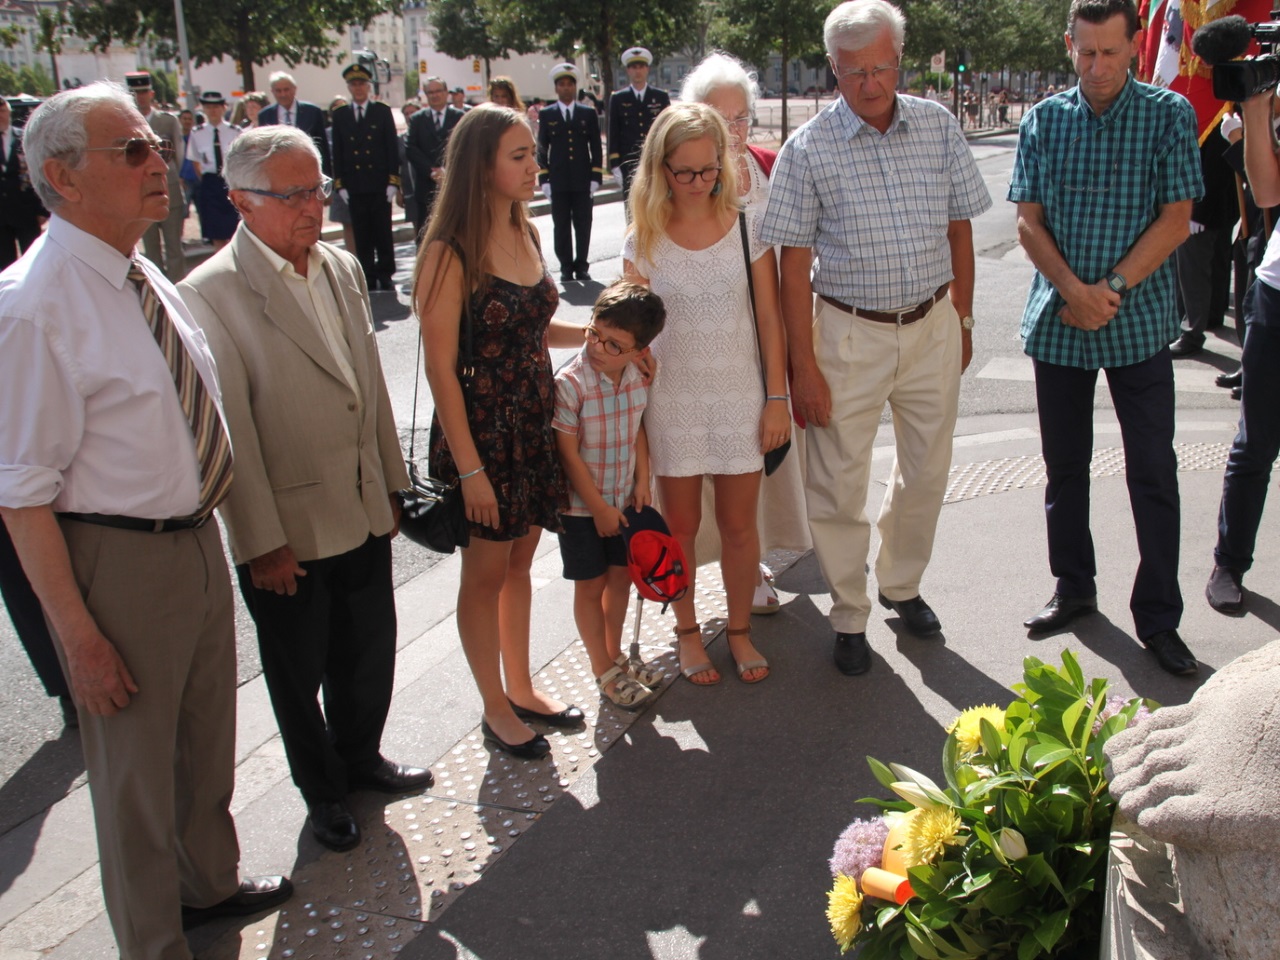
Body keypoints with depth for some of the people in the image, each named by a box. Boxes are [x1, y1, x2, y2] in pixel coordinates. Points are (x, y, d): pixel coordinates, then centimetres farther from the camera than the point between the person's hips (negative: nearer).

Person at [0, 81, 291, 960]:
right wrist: (79, 634, -22)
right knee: (135, 765, 13)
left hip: (198, 539, 8)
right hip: (117, 563, -8)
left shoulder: (142, 276, 3)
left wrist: (206, 517, 15)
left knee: (208, 737, 25)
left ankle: (210, 882, 51)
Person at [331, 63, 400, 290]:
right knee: (362, 236, 3)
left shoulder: (382, 112, 5)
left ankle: (385, 275, 9)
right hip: (354, 186, 2)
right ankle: (368, 277, 9)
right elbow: (337, 153, 8)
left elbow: (393, 148, 2)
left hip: (380, 185, -1)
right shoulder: (340, 115, 10)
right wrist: (340, 184, 1)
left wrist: (393, 181, -5)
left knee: (383, 233, 1)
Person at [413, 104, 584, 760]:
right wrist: (469, 467, -18)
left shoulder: (524, 234, 6)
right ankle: (496, 709, 25)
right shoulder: (450, 251, -17)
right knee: (486, 570, 8)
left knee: (520, 562, 18)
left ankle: (521, 688, 35)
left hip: (535, 423, 7)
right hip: (481, 429, -7)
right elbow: (441, 367, -18)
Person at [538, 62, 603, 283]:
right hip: (558, 182, 0)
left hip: (583, 181, 0)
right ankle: (566, 267, 7)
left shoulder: (588, 114, 9)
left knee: (583, 225, 2)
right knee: (561, 227, 1)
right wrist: (544, 180, -2)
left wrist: (595, 178, -1)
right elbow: (542, 149, 6)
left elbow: (596, 149, 8)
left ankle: (581, 265, 10)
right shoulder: (546, 115, 8)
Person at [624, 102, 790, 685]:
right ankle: (686, 631, 31)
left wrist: (777, 398, -2)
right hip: (672, 401, 0)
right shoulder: (643, 240, -3)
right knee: (681, 525, 12)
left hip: (740, 396, 0)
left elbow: (769, 319, 0)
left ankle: (740, 629, 30)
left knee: (739, 525, 10)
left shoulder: (747, 227, -3)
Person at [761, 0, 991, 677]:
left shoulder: (938, 126, 1)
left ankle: (902, 584, 38)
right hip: (850, 333, -3)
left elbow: (959, 228, 9)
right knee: (839, 483, 2)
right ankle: (849, 616, 20)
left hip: (933, 325, 4)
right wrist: (804, 363, -12)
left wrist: (962, 321, 9)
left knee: (926, 471, 15)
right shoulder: (809, 149, -9)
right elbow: (794, 262, -9)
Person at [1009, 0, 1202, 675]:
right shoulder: (1043, 121, 4)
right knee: (1064, 466, 12)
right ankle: (1073, 588, 29)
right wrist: (1074, 290, -14)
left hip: (1139, 322, -2)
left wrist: (1113, 288, -15)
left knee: (1154, 474, -1)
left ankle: (1159, 617, 10)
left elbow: (1175, 220, -4)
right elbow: (1029, 221, 1)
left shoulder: (1168, 115, 0)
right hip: (1058, 322, 2)